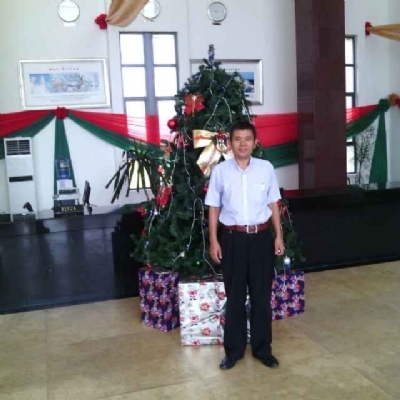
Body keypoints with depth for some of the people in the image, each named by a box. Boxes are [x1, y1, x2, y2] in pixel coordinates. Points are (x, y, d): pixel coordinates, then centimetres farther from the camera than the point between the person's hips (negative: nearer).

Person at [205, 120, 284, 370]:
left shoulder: (266, 168, 0)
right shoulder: (220, 171, -2)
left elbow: (273, 204, 7)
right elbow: (214, 208, 2)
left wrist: (279, 236, 4)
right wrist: (213, 241, -2)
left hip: (261, 237, 1)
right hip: (233, 238, -1)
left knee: (262, 294, 9)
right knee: (235, 296, 8)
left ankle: (262, 348, 24)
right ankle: (234, 349, 23)